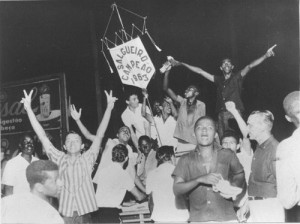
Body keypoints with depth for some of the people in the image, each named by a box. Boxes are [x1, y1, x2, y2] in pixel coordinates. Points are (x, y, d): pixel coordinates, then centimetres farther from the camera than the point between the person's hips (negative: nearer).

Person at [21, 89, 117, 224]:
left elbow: (99, 135, -4)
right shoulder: (60, 159, 5)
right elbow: (42, 136, 2)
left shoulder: (87, 159, 4)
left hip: (85, 211, 0)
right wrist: (29, 109, -3)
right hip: (65, 211, 0)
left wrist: (109, 108, -13)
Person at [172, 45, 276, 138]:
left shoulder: (237, 77, 13)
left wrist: (266, 56, -15)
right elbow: (200, 71, 24)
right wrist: (181, 63, 27)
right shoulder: (218, 80, 21)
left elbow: (250, 66, -1)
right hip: (222, 115, 3)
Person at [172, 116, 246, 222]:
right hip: (197, 218, 0)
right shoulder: (186, 160, 8)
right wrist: (200, 179, -13)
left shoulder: (228, 155, 8)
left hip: (226, 217, 0)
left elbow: (240, 177, 20)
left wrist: (232, 188, -2)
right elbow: (176, 189, 1)